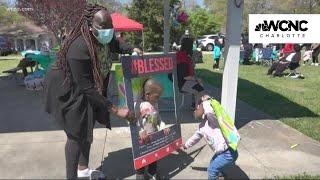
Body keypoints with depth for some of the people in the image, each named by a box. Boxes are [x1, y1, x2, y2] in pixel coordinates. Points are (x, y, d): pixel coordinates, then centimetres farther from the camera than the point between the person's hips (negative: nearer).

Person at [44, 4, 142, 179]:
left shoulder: (105, 37, -15)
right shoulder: (79, 48, -39)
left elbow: (115, 45, 12)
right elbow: (86, 87, -36)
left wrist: (132, 50, -10)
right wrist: (115, 110, -36)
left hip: (90, 87, 8)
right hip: (70, 92, -8)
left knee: (87, 129, 17)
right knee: (76, 134, -3)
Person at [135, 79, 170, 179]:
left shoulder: (155, 104, 1)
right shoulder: (139, 105, -22)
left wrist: (163, 127, -6)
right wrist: (141, 132, -29)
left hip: (154, 136, 6)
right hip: (143, 138, -6)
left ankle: (152, 172, 45)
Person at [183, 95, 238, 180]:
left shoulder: (211, 119, -18)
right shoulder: (202, 126, 10)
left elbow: (209, 111, -44)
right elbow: (196, 136, 29)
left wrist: (206, 101, -25)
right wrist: (186, 145, 44)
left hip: (228, 153, -9)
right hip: (222, 152, 9)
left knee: (212, 169, 8)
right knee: (213, 163, 32)